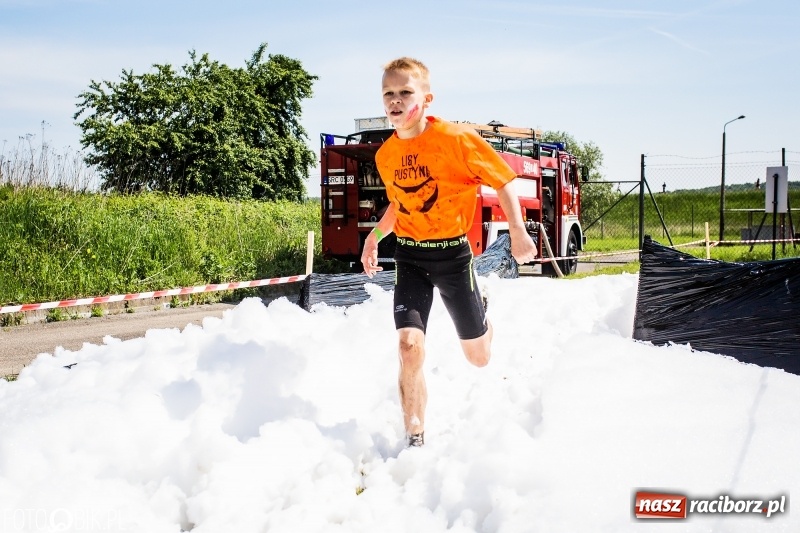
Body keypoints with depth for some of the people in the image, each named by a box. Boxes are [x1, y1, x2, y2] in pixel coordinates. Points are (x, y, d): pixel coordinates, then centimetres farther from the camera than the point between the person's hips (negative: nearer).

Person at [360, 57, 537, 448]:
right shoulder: (385, 155, 1)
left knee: (478, 357, 11)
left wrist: (518, 232, -16)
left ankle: (482, 322, 51)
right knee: (409, 346, -18)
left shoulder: (457, 139, -16)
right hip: (410, 257, 3)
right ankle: (415, 441, -4)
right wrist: (375, 236, 6)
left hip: (452, 253, -3)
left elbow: (503, 182, -8)